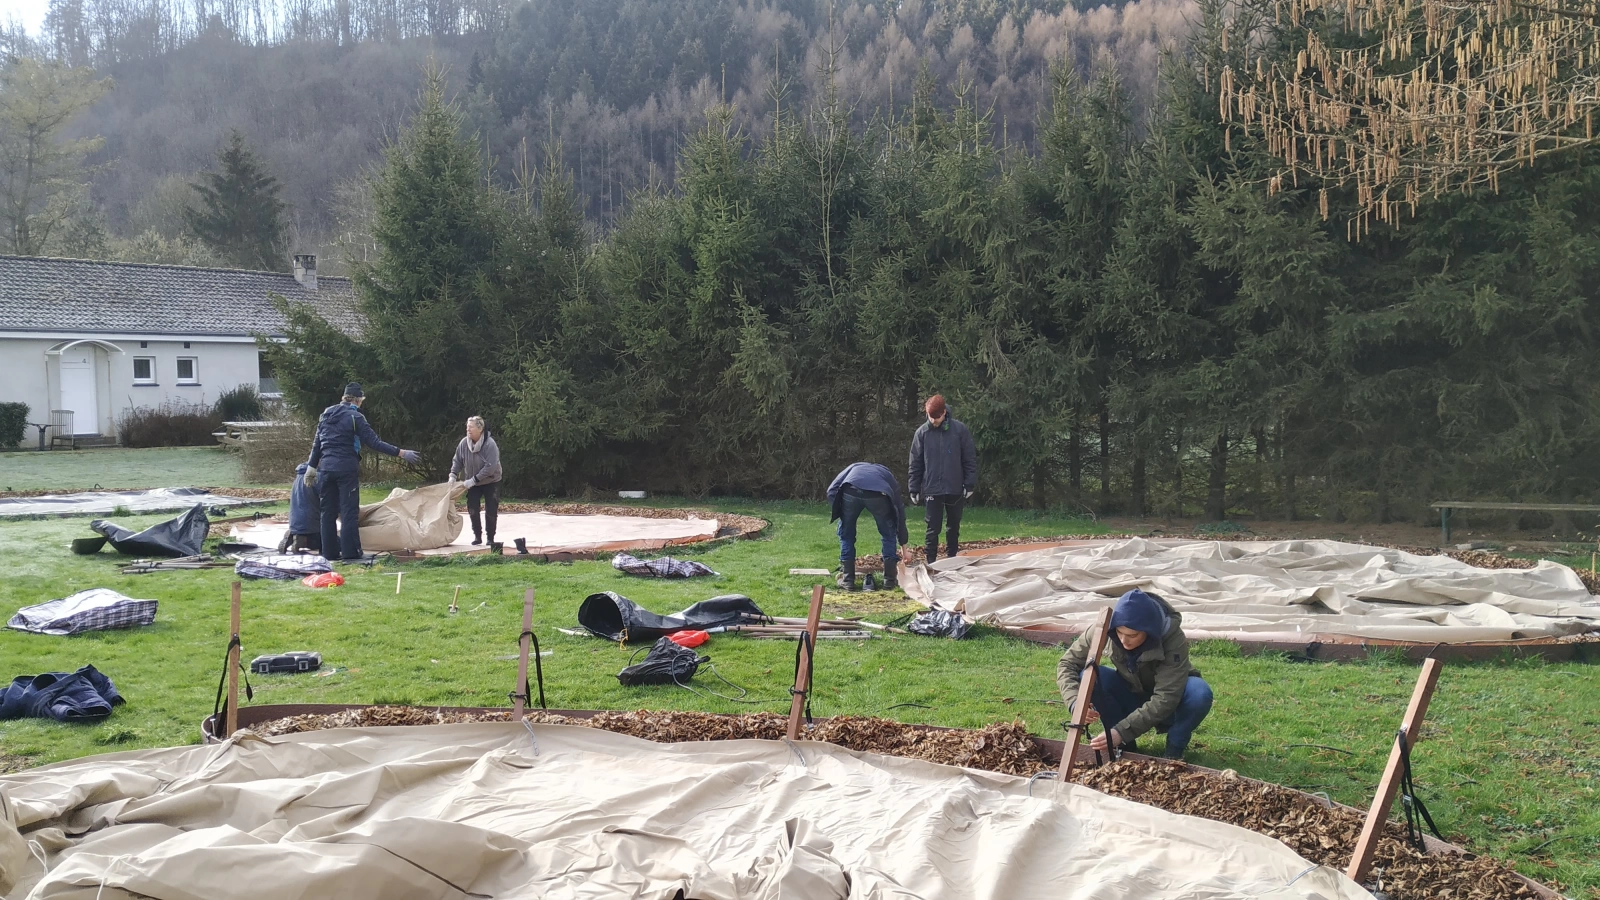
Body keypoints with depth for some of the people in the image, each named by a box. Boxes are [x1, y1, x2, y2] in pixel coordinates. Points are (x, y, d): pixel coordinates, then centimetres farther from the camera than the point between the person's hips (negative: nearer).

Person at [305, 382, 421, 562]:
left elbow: (317, 444, 17)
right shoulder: (355, 417, -7)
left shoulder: (326, 414, 13)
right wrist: (402, 453, -14)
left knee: (328, 511, 9)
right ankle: (350, 552, -6)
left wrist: (311, 468, 25)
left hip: (326, 468, 6)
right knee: (349, 511, -3)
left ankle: (330, 552, 10)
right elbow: (374, 442, -13)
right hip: (347, 468, -6)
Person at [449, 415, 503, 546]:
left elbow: (490, 467, -30)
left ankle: (490, 538, 9)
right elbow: (457, 461, 1)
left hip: (490, 482, -4)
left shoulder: (490, 444, -26)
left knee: (491, 511, -3)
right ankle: (477, 536, 14)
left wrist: (473, 480, -31)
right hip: (473, 483, 4)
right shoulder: (464, 443, -12)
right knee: (473, 510, 0)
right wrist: (453, 475, -14)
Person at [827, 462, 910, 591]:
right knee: (889, 535, 23)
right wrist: (903, 544, 47)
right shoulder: (887, 474, 41)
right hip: (878, 494, 0)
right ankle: (890, 580, 23)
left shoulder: (853, 467, 42)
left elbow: (831, 491, 24)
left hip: (850, 492, 0)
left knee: (846, 535, 23)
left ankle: (847, 580, 21)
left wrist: (840, 513, 33)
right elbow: (899, 508, 41)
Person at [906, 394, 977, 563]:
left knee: (954, 526, 12)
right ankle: (930, 563, 3)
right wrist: (914, 490, 1)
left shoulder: (960, 430, -4)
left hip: (955, 490, 1)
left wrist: (970, 484, -4)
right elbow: (915, 464, 3)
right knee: (933, 528, -1)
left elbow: (970, 459, 0)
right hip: (932, 490, -1)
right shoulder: (922, 433, -2)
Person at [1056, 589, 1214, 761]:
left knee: (1200, 692, -35)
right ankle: (1125, 745, -9)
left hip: (1169, 707, -2)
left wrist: (1122, 731, -42)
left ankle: (1174, 749, -9)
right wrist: (1076, 702, -38)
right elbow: (1068, 663, -18)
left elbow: (1165, 700, -36)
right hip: (1132, 698, 2)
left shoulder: (1174, 640, -32)